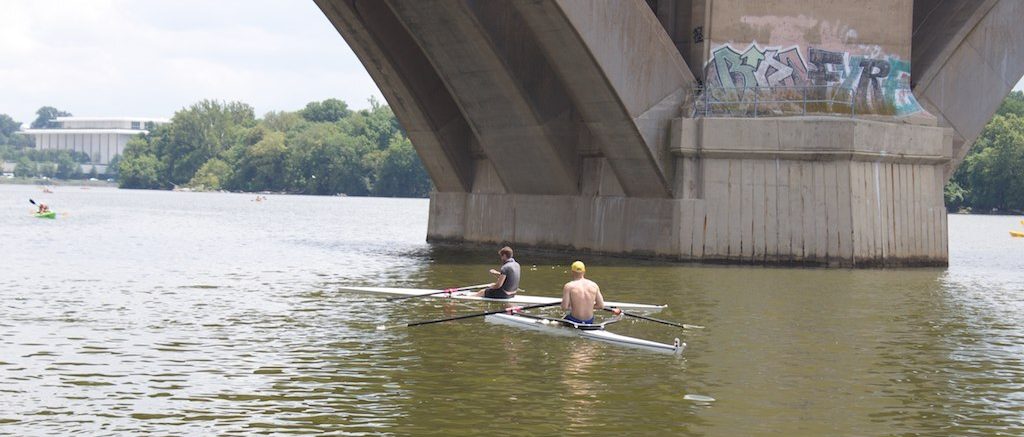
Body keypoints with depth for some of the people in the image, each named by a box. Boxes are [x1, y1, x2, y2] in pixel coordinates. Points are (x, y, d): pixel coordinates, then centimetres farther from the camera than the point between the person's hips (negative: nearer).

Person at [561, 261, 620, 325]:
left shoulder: (568, 286, -12)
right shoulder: (594, 285, 0)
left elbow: (564, 308, -15)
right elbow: (601, 306, 3)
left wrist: (572, 307, 7)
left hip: (574, 321, -3)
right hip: (589, 321, 3)